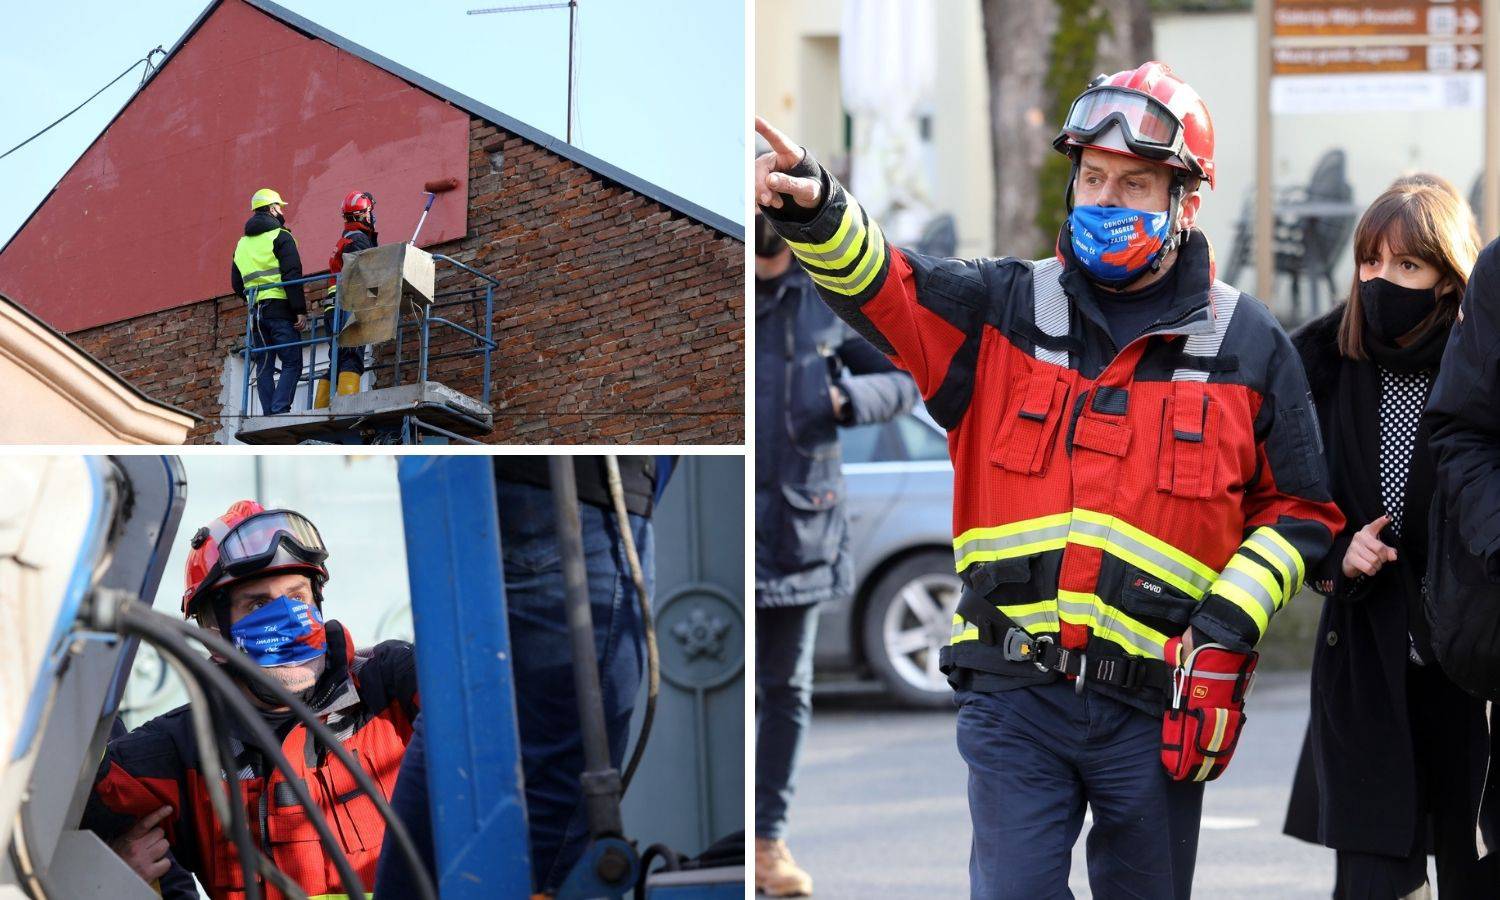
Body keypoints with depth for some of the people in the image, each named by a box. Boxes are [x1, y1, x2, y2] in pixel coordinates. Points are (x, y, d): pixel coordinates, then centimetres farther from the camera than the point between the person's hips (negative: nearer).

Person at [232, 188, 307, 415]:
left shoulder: (243, 244, 19)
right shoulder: (280, 237, -2)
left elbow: (236, 284, 20)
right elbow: (292, 275, -12)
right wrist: (300, 310, -13)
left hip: (256, 311, 6)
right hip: (280, 309, -6)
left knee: (264, 367, 6)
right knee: (292, 363, -8)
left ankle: (268, 414, -1)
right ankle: (279, 409, -22)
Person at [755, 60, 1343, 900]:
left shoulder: (1246, 344, 4)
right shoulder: (1004, 310, 5)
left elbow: (1299, 511, 9)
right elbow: (879, 282, -9)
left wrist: (1231, 623, -6)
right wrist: (814, 208, -31)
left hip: (1152, 703, 0)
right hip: (1014, 702, 0)